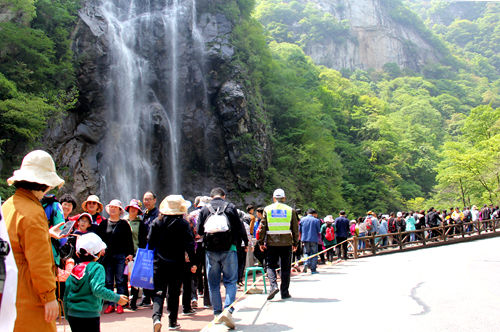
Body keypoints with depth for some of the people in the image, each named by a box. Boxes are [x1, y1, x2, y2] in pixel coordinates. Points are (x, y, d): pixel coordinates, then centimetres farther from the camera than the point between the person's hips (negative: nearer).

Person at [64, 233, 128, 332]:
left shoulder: (74, 269, 9)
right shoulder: (97, 268, -10)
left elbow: (66, 296, 13)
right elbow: (98, 290, -24)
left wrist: (67, 316, 23)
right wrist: (117, 298, -18)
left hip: (72, 315, 6)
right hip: (89, 316, -6)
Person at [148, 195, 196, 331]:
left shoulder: (156, 222, 0)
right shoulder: (183, 224, -7)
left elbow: (150, 242, 4)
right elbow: (189, 244, -8)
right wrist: (192, 263, -3)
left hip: (159, 263, 1)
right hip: (176, 264, -1)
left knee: (159, 292, 4)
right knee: (174, 292, 11)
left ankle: (156, 317, -18)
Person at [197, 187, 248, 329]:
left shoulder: (204, 209, 6)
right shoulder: (230, 207, 3)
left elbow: (199, 231, 7)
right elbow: (240, 227, 3)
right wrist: (246, 243, 16)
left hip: (210, 250, 2)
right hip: (228, 249, -1)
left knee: (213, 283, 11)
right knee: (230, 281, 3)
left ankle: (217, 313, 15)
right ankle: (228, 310, -13)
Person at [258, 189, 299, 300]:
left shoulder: (267, 209, 3)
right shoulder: (290, 210, 4)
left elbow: (262, 227, 1)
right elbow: (295, 229, 6)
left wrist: (261, 242, 7)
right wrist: (295, 243, 13)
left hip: (271, 242, 0)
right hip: (286, 243, 0)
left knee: (270, 266, 9)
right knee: (285, 268, 8)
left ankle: (273, 286, -12)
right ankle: (284, 292, 10)